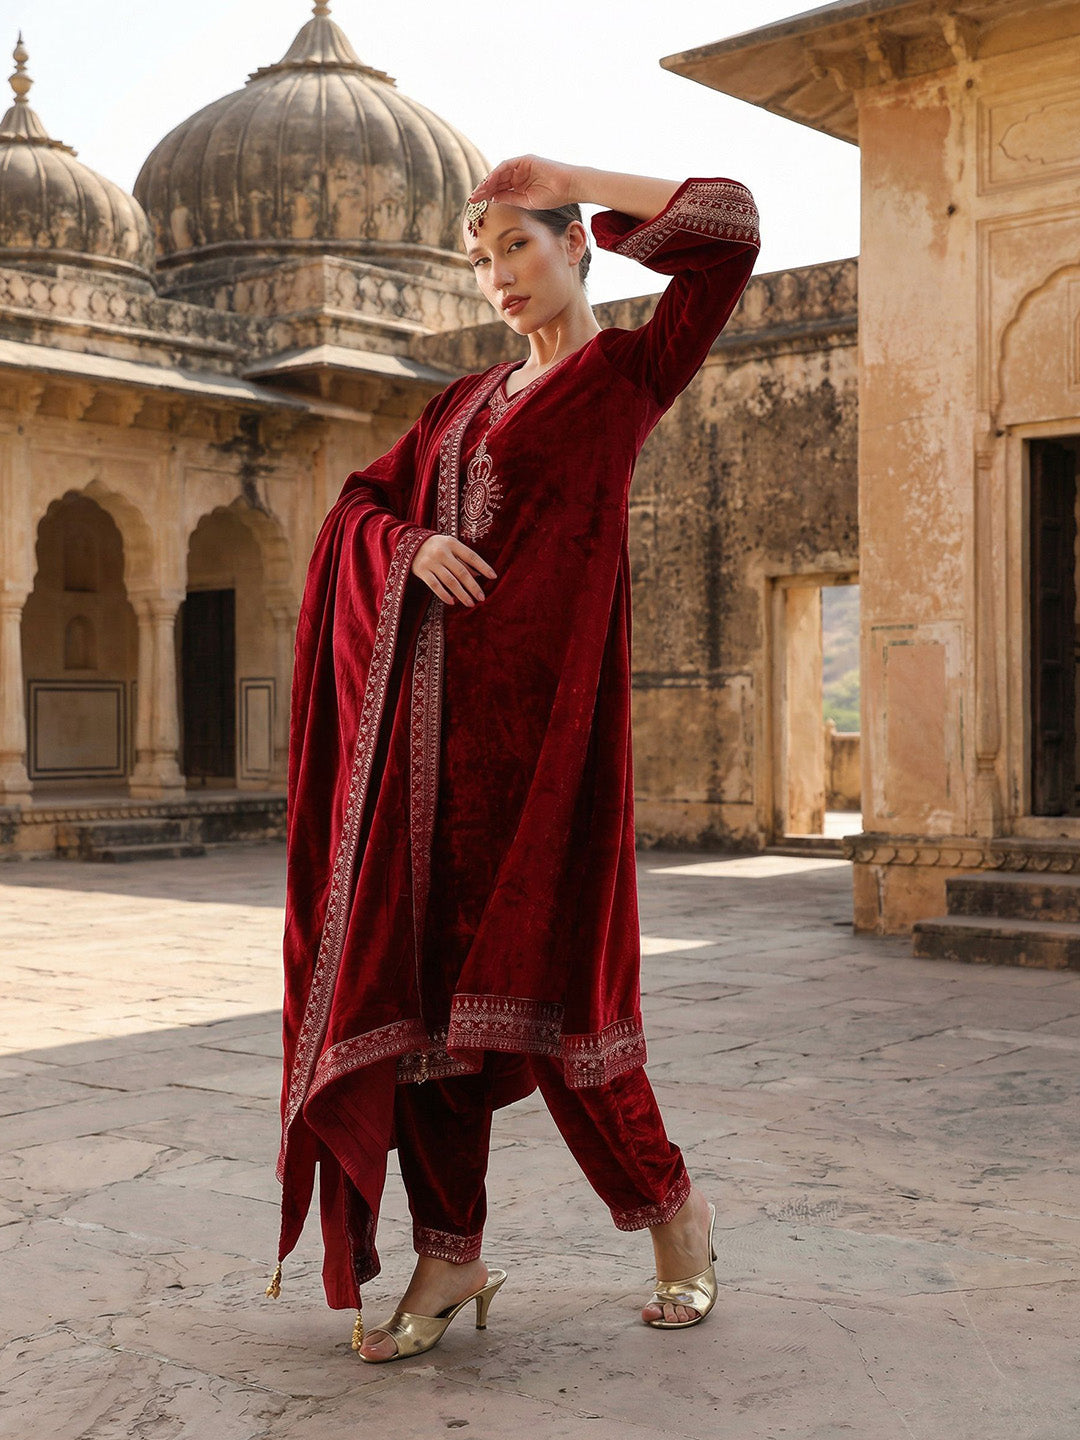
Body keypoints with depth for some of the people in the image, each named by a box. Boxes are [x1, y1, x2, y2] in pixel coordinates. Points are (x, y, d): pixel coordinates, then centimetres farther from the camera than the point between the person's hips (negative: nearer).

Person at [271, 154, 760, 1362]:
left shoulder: (630, 371, 5)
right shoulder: (468, 399, 23)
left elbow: (727, 226, -7)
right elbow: (361, 504, 18)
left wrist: (569, 181, 2)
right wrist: (417, 547, -5)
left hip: (539, 705, -6)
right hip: (431, 708, 7)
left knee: (539, 971, -7)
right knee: (422, 972, 2)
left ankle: (671, 1203, 14)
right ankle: (450, 1252, 10)